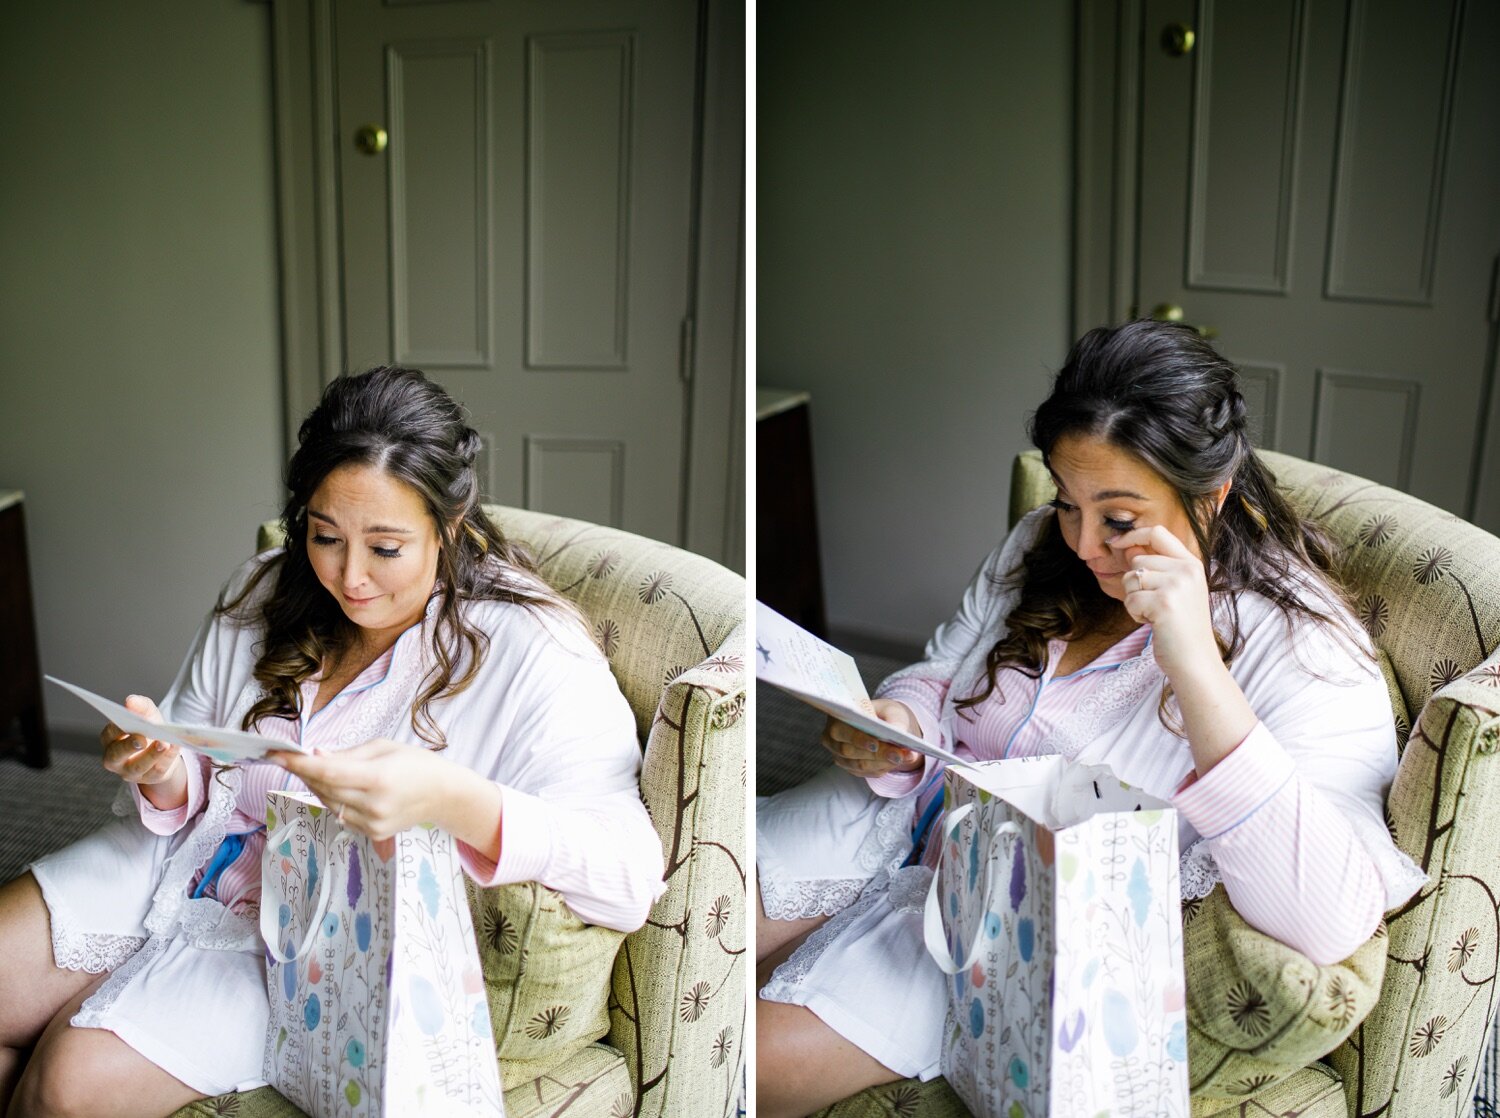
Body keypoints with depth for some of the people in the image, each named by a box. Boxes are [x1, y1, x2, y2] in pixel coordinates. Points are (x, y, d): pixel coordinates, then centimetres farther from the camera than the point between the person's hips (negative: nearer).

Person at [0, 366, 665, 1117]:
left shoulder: (531, 654, -19)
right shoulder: (264, 594, 1)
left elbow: (632, 876, -29)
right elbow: (193, 791, 10)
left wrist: (453, 800, -44)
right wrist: (165, 776, -16)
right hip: (188, 860, 6)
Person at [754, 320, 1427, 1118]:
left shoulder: (1308, 653, -20)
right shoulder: (1042, 544, -1)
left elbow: (1331, 925, -33)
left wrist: (1196, 667, -39)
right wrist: (897, 730, -14)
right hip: (905, 812, 6)